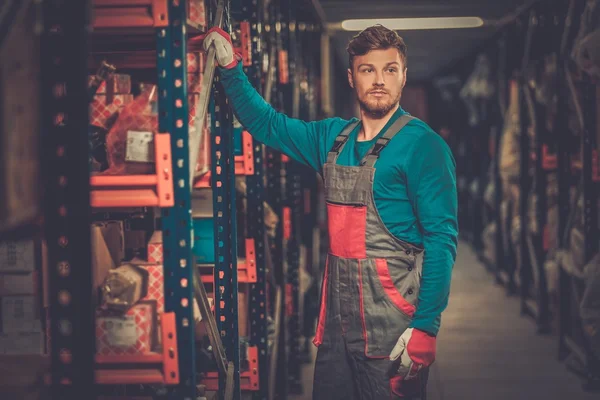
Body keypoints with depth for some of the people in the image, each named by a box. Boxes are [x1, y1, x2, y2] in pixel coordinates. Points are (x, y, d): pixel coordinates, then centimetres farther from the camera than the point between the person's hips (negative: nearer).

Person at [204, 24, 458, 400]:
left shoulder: (423, 146, -8)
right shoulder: (333, 138, 11)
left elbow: (442, 239, -13)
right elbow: (267, 124, 24)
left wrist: (425, 327, -20)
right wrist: (231, 69, 12)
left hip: (392, 327, -6)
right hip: (337, 322, 6)